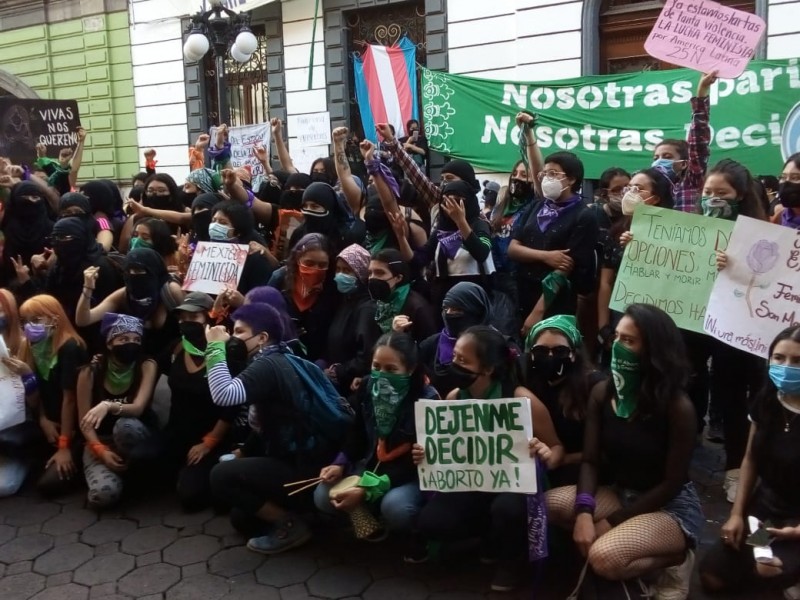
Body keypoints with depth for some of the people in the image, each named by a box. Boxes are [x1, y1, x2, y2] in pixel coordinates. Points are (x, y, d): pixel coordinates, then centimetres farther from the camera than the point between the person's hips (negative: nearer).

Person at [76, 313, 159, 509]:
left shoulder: (146, 366, -10)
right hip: (100, 441, 1)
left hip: (134, 438, -1)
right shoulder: (90, 372, -9)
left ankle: (132, 471, -9)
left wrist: (108, 406, -42)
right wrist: (101, 450, -21)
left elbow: (138, 408, -22)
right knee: (104, 494, -28)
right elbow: (84, 421, -6)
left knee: (126, 425, -39)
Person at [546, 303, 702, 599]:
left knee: (604, 558, -30)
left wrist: (613, 521, -16)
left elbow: (672, 483, -14)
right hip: (619, 493, 6)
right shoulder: (602, 392, -6)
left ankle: (674, 559, 0)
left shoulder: (677, 406, -20)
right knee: (547, 505, -16)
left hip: (672, 505, -5)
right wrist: (584, 512, -22)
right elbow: (590, 460, -4)